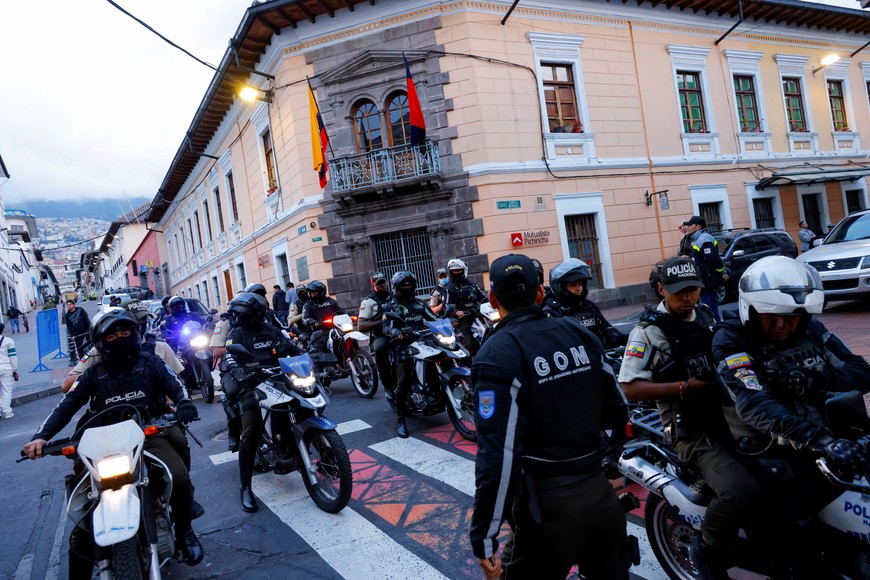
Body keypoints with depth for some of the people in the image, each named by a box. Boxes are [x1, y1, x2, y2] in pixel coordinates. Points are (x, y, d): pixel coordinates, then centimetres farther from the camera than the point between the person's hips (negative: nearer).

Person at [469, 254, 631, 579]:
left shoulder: (497, 354, -16)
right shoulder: (580, 333, 1)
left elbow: (498, 454, -21)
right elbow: (617, 415, 9)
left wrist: (484, 537, -14)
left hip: (548, 506, -5)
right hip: (601, 494, 6)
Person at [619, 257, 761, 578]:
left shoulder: (707, 315, 11)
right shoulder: (649, 330, -11)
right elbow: (630, 388, -16)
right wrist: (686, 386, -19)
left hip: (727, 415, 8)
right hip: (692, 431, -7)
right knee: (741, 491, -26)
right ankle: (708, 550, 3)